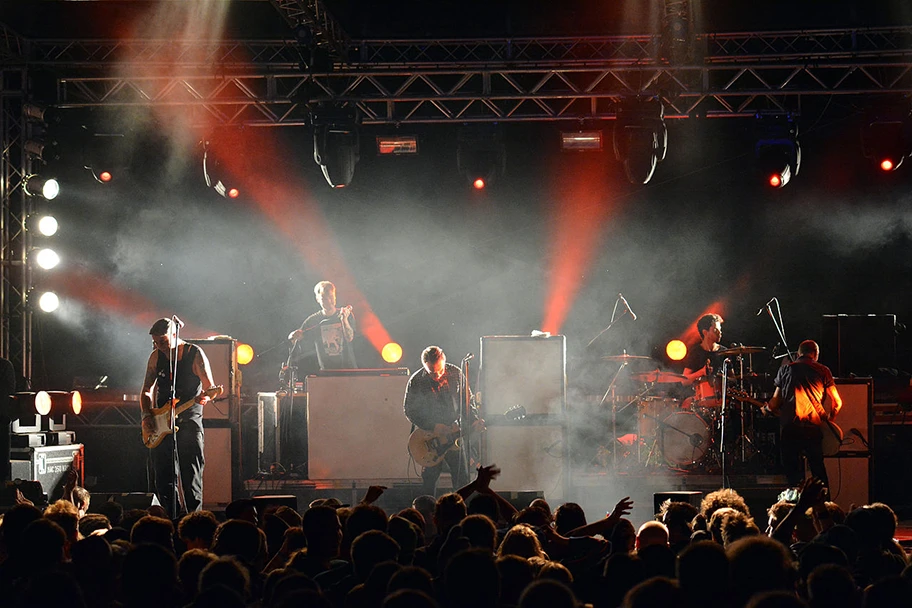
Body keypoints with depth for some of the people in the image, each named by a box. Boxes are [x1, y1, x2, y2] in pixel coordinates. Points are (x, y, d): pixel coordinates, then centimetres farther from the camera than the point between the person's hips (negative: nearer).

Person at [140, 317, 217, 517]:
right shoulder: (156, 357, 8)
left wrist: (205, 397, -26)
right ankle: (173, 518, 12)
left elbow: (210, 386, -3)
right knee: (163, 478, 3)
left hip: (189, 420, -4)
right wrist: (146, 415, 0)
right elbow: (147, 390, 16)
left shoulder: (194, 354, -4)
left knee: (191, 476, -8)